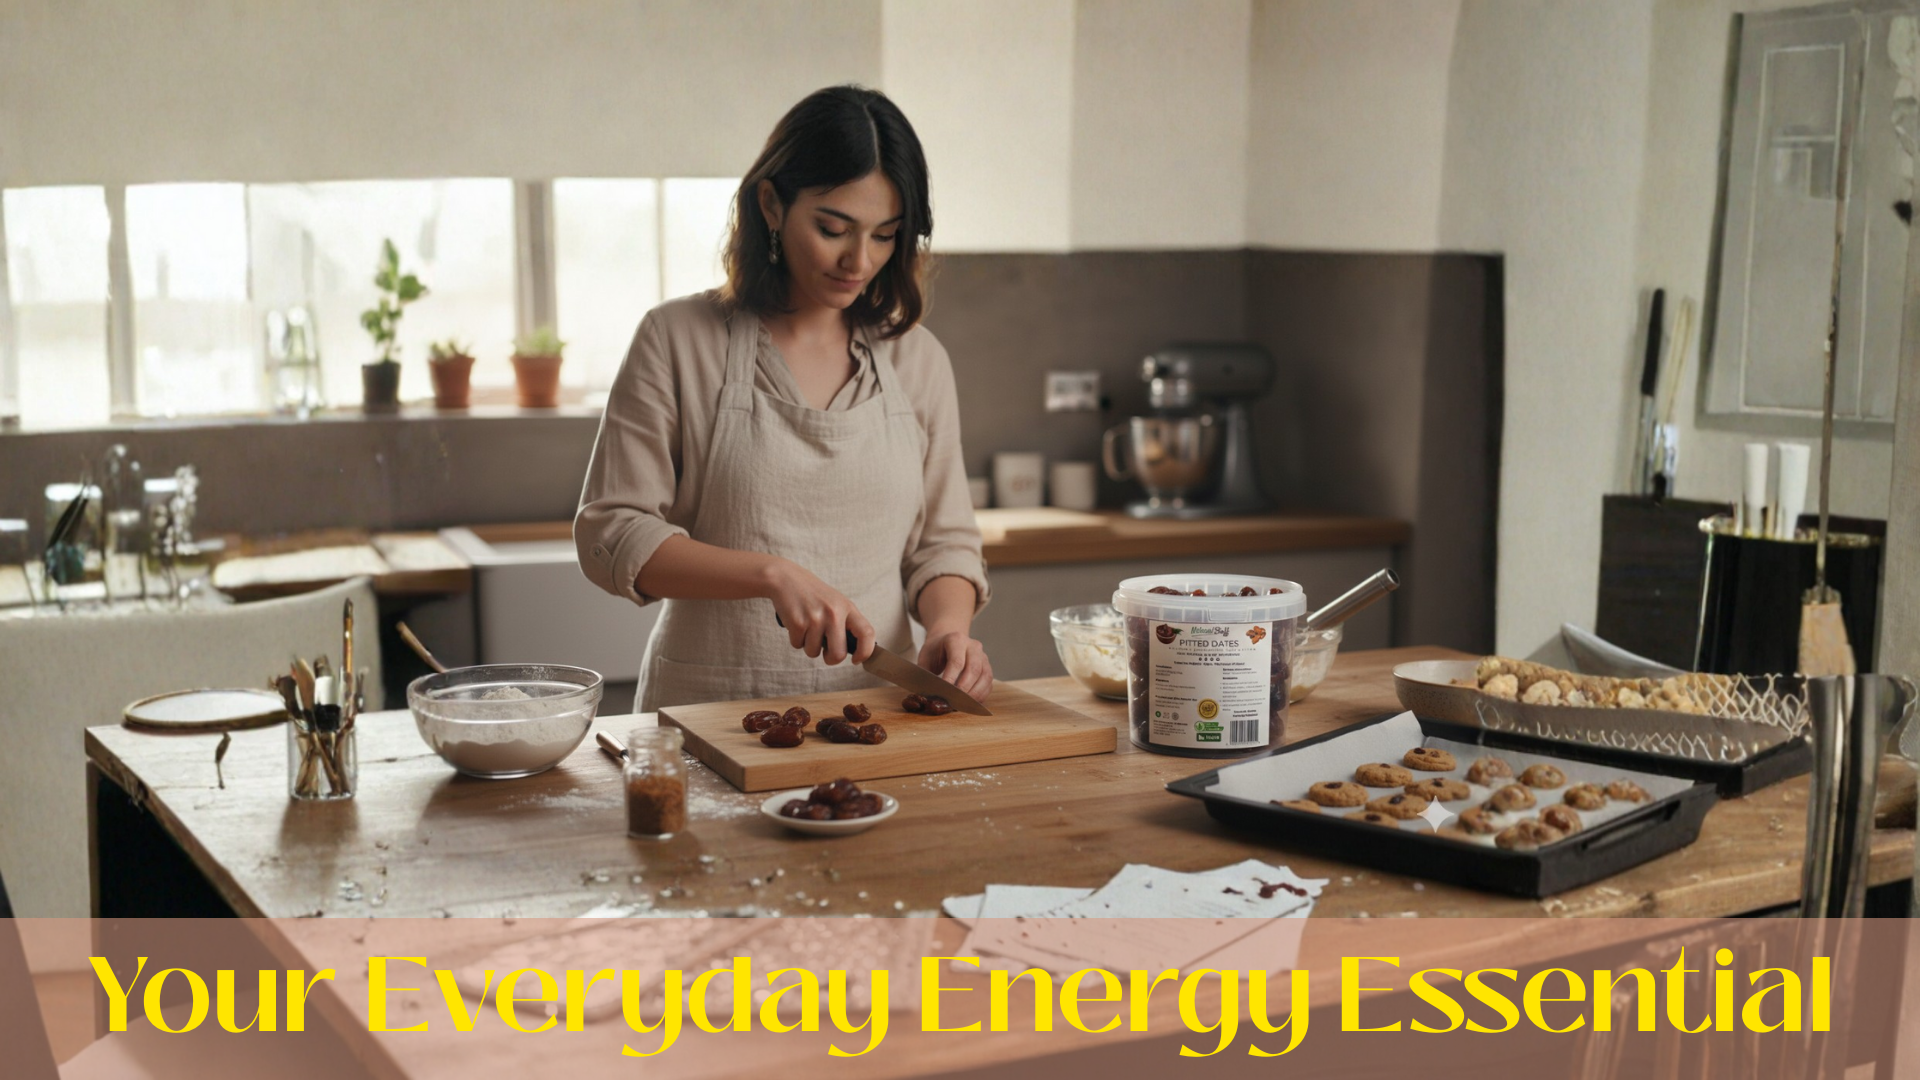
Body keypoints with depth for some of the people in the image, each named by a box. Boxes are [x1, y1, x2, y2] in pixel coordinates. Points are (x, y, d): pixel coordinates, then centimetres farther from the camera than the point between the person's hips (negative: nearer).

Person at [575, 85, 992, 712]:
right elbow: (610, 534, -3)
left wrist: (948, 626, -6)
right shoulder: (677, 340, 0)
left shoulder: (917, 359, 11)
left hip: (875, 708, 3)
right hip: (711, 705, -3)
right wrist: (773, 574, -16)